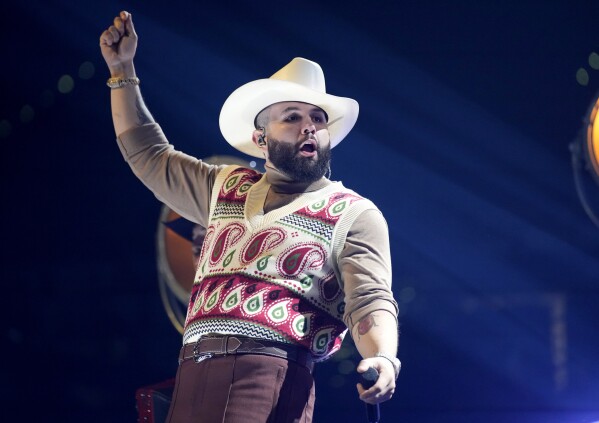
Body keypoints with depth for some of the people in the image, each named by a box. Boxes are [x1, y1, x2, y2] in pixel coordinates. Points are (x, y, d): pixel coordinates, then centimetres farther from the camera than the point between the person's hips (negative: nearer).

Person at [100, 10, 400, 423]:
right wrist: (122, 68, 31)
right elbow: (149, 155, 37)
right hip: (194, 375, 5)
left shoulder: (354, 215, 7)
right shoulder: (227, 188, 24)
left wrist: (383, 359, -27)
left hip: (275, 379, -5)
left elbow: (370, 302, -6)